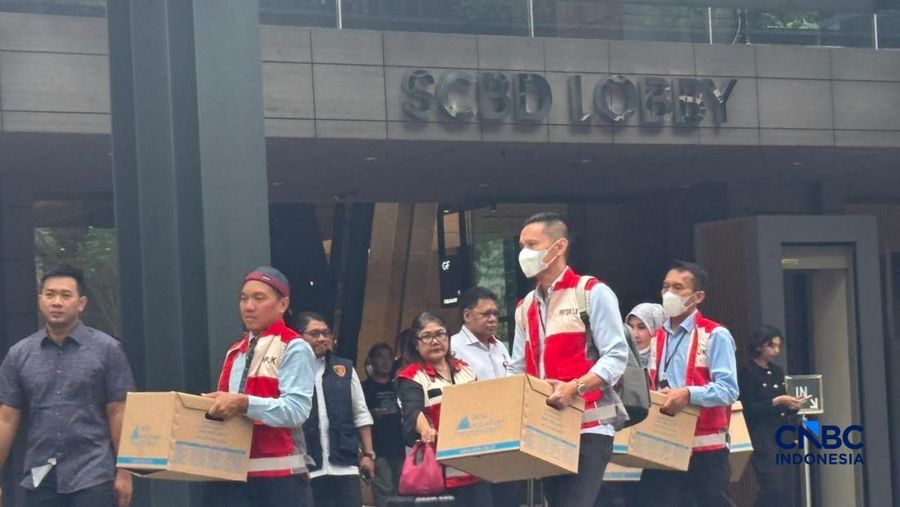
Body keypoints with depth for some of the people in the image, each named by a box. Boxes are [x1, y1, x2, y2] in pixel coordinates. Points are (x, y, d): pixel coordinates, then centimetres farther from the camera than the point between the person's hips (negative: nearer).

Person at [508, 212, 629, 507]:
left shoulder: (592, 293, -2)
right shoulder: (525, 308, 18)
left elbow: (616, 356, -11)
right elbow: (518, 370, 15)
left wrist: (574, 387, -25)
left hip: (588, 428, -7)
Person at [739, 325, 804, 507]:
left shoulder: (778, 371, 16)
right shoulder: (747, 373, -6)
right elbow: (749, 410, -12)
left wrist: (793, 406, -2)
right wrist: (776, 401, -19)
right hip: (762, 439, -7)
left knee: (786, 491, 3)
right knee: (773, 487, -16)